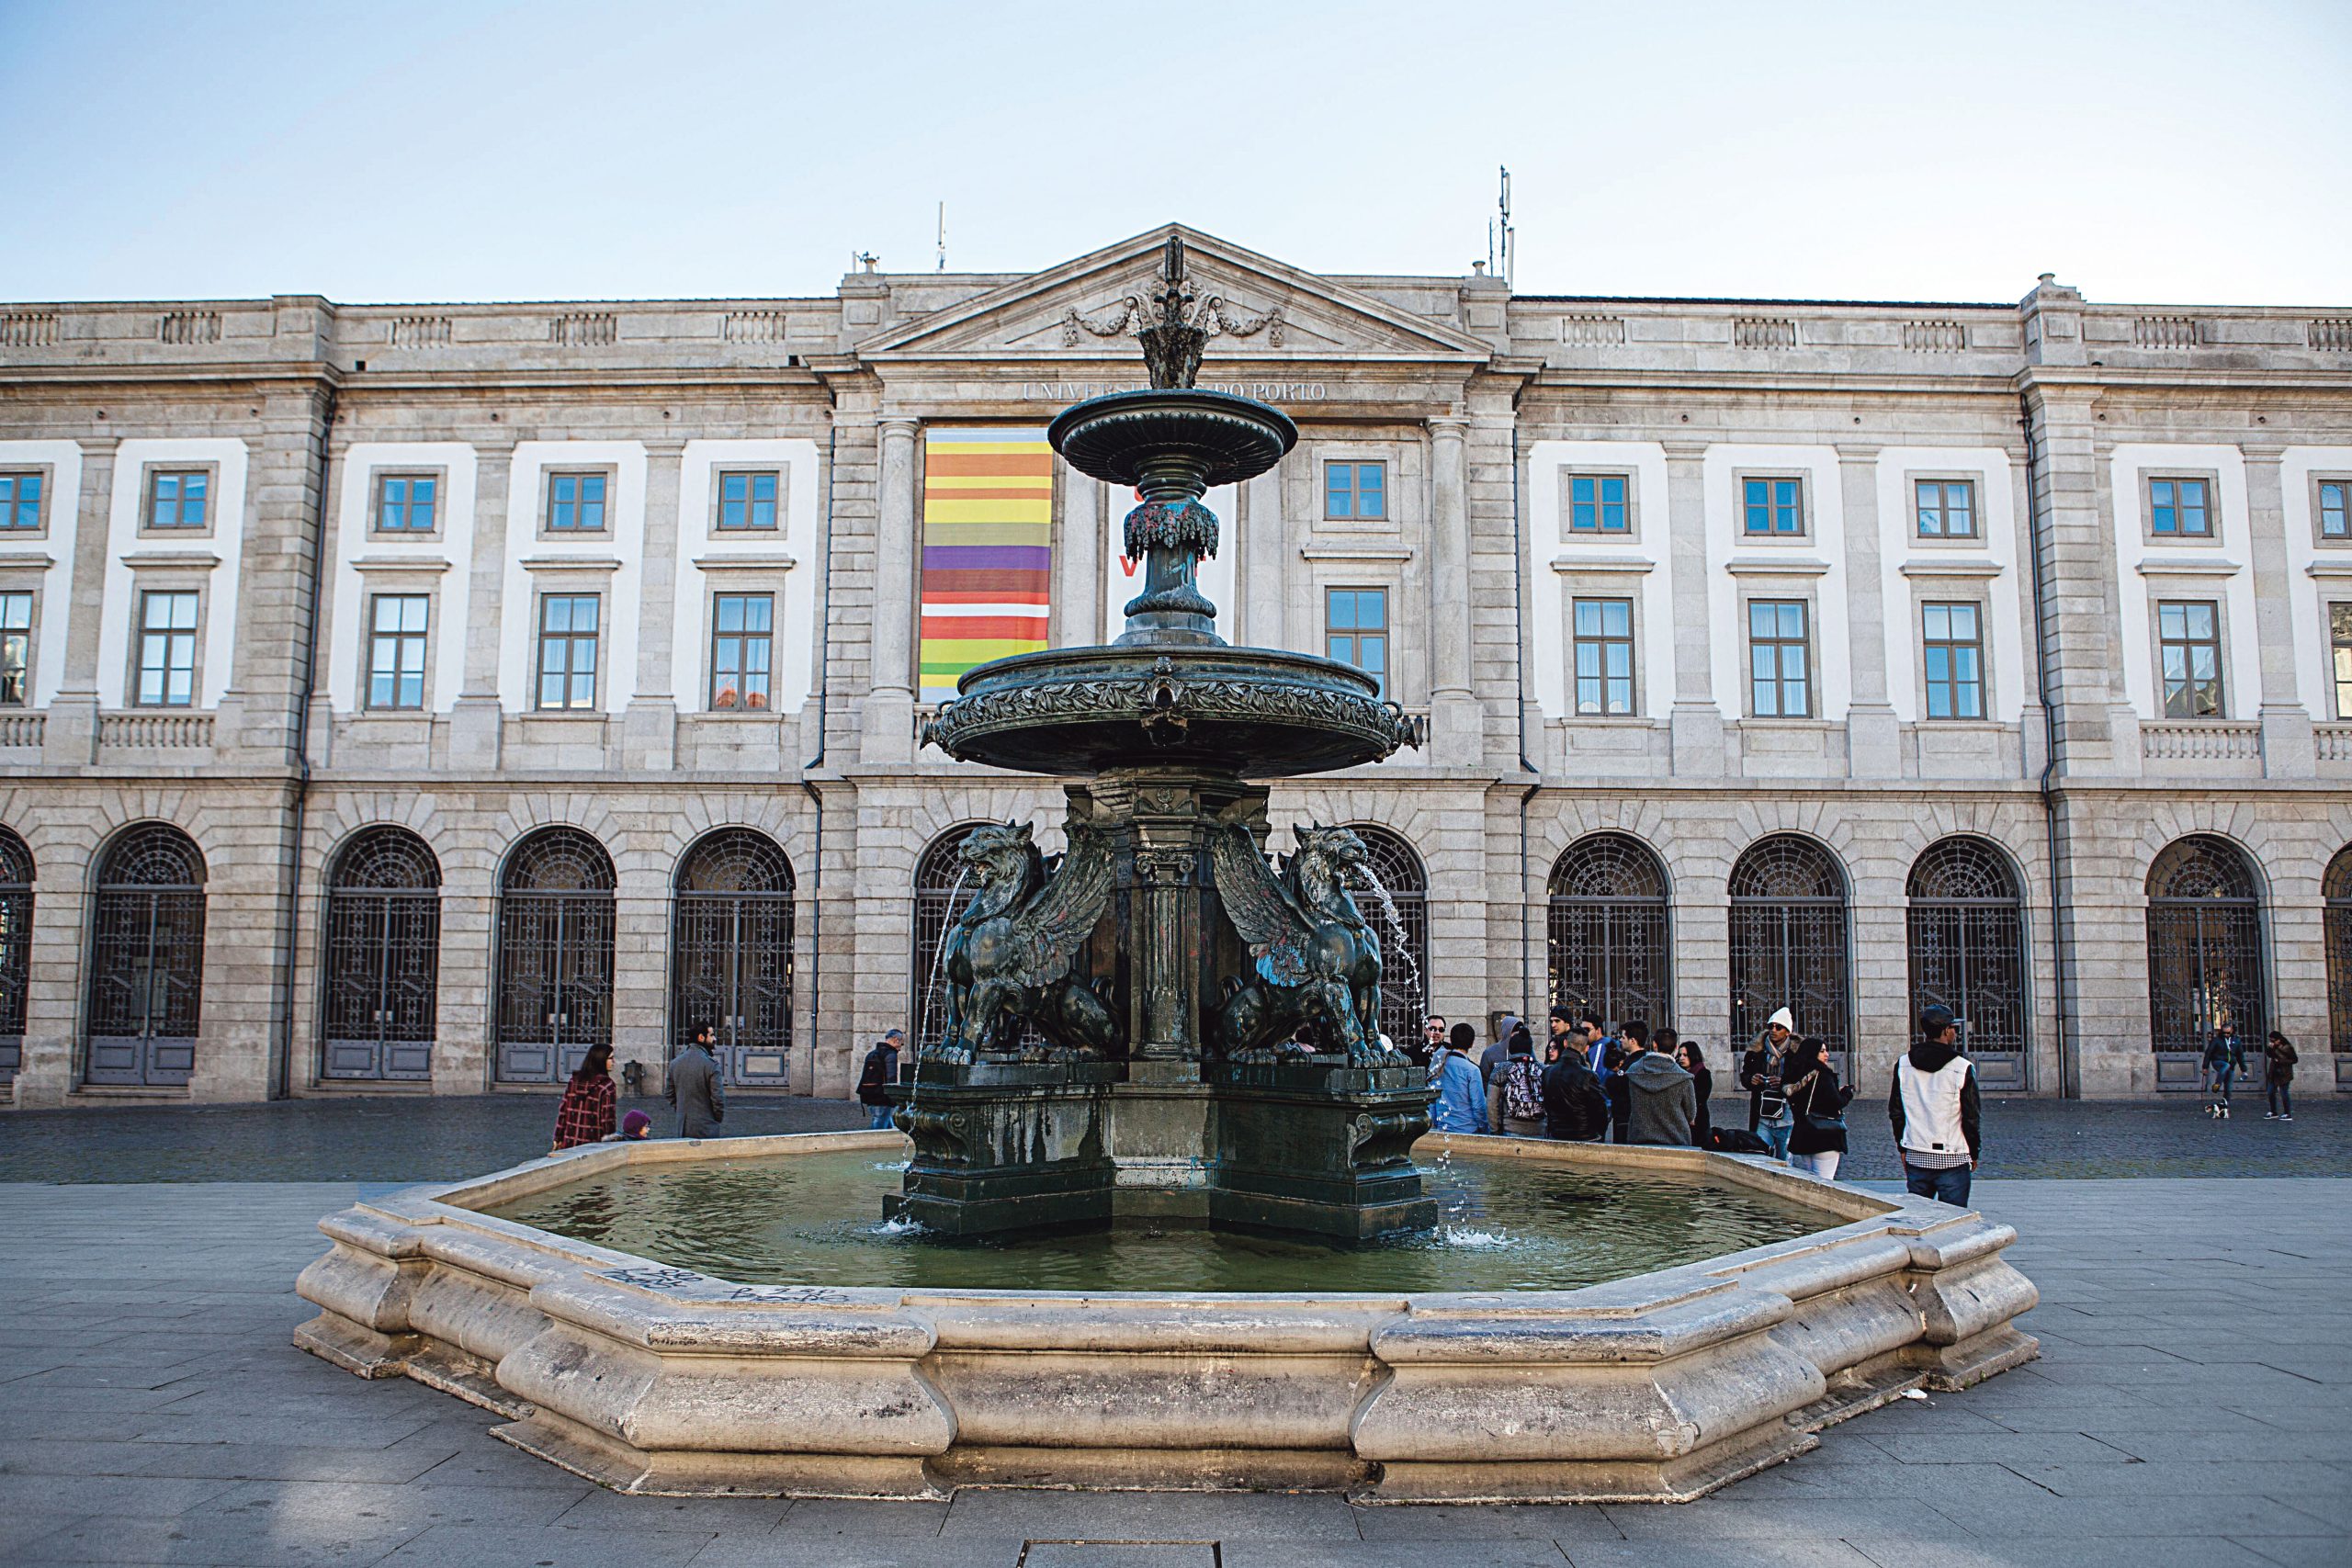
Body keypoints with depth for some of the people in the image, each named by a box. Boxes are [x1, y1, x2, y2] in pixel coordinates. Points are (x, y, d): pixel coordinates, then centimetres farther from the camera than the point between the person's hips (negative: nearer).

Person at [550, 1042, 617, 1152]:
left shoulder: (574, 1080, 7)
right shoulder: (607, 1086, -10)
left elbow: (563, 1112, 8)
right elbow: (607, 1119, -10)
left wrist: (558, 1139, 13)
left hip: (569, 1143, 5)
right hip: (594, 1143, -5)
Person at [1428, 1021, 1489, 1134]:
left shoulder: (1438, 1067, 3)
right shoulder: (1471, 1070, -12)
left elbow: (1431, 1101, 9)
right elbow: (1479, 1105, -11)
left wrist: (1434, 1125, 17)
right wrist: (1484, 1129, 1)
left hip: (1442, 1129, 5)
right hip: (1468, 1129, -5)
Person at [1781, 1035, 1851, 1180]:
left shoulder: (1795, 1075, 10)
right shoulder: (1821, 1074, -12)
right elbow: (1836, 1103, -16)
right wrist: (1847, 1093, 5)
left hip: (1800, 1136, 7)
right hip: (1824, 1136, -7)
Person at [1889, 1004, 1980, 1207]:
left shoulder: (1903, 1065, 2)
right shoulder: (1962, 1068, -10)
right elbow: (1972, 1117, -6)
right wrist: (1974, 1153, 8)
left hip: (1916, 1159, 4)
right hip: (1952, 1160, -4)